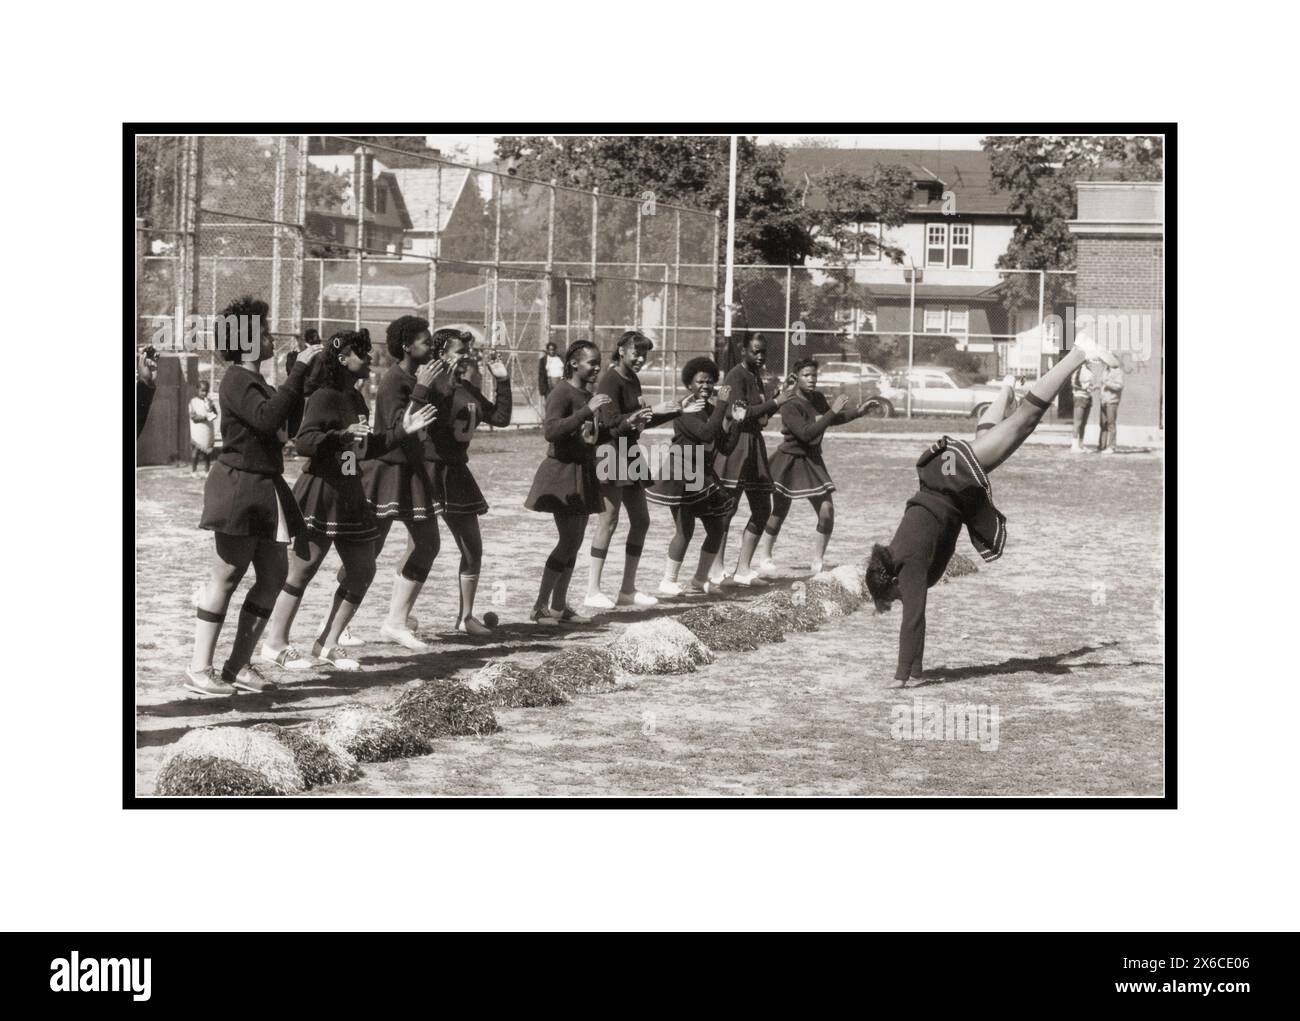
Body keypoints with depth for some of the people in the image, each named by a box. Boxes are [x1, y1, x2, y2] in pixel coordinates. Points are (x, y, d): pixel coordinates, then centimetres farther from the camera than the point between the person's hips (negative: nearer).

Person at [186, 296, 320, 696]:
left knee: (274, 576, 6)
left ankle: (239, 665, 12)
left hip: (266, 489, 9)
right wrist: (300, 369, -26)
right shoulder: (236, 380, -13)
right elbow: (268, 417, -28)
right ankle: (199, 669, -1)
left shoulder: (257, 382, 18)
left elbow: (284, 420, 16)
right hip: (239, 486, -9)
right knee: (225, 577, -6)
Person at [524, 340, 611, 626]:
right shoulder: (562, 393, -14)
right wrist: (587, 411, -31)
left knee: (574, 541, 10)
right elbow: (550, 430, -29)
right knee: (569, 540, -12)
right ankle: (539, 606, -7)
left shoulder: (587, 395, 13)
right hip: (563, 472, -9)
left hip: (583, 473, 9)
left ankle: (559, 605, 17)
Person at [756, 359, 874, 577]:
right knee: (779, 512, 3)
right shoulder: (789, 406, -19)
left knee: (827, 512, -4)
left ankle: (817, 564, 8)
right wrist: (833, 411, -30)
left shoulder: (818, 398, 2)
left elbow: (832, 420, 22)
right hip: (789, 462, -6)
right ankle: (764, 560, 19)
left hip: (812, 461, 6)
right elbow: (806, 433, -30)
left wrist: (857, 412, 10)